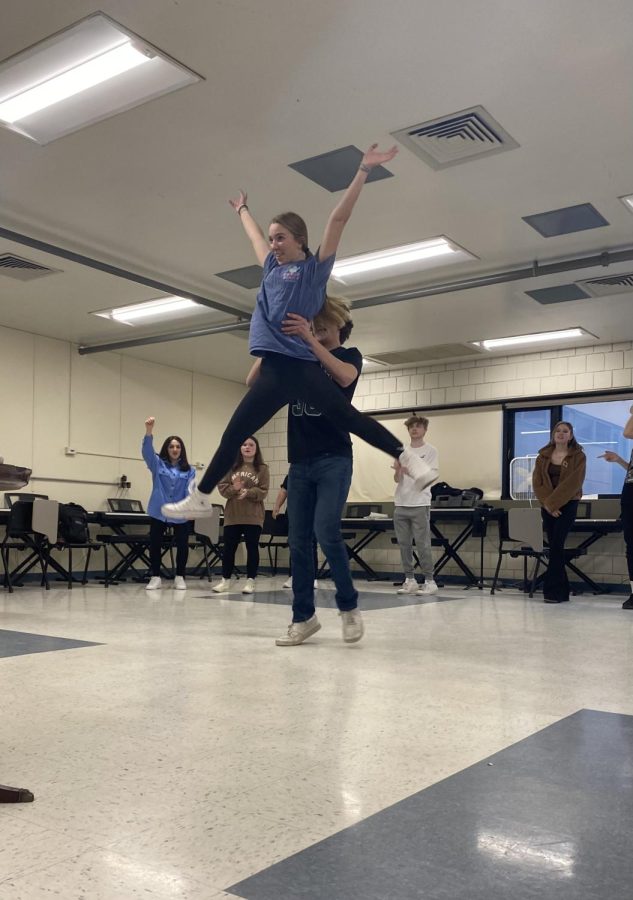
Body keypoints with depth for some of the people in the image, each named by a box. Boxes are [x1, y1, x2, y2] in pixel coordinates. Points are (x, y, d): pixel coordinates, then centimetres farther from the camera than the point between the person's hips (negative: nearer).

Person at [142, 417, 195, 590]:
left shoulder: (189, 470, 6)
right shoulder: (157, 464, 4)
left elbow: (191, 491, -3)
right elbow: (147, 451, -13)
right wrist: (149, 431, -31)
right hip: (159, 512, 0)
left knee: (182, 545, 4)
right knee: (155, 544, 3)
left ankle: (179, 577, 18)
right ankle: (155, 577, 15)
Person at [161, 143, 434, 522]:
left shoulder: (314, 268, 4)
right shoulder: (272, 268, 21)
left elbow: (339, 219, -2)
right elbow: (255, 234, 40)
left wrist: (364, 171, -6)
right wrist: (242, 209, 56)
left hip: (301, 365, -6)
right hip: (274, 369, 6)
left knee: (348, 416, -13)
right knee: (234, 434, 8)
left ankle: (408, 457, -7)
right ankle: (200, 497, 17)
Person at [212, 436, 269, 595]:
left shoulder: (262, 469, 1)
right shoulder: (232, 467, 7)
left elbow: (263, 492, -5)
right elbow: (222, 487, 3)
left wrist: (248, 492, -21)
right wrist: (234, 489, -16)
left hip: (253, 516, -2)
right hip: (232, 515, 2)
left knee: (252, 548, 3)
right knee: (229, 548, 6)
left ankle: (250, 580, 10)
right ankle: (225, 580, 17)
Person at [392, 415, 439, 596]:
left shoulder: (430, 451, 2)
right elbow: (397, 479, 7)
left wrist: (408, 471, -24)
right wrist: (398, 470, -15)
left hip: (420, 504, -4)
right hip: (401, 504, 4)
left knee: (422, 544, -5)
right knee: (404, 544, 4)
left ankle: (429, 581, 0)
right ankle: (409, 580, 11)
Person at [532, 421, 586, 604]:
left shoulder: (578, 456, -2)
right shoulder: (543, 455, 9)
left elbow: (572, 483, -12)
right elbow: (537, 482, 2)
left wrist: (553, 502, -17)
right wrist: (547, 503, -12)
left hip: (567, 505, -4)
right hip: (547, 507, 4)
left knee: (556, 545, -11)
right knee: (554, 546, 3)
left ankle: (552, 590, -7)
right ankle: (562, 590, 8)